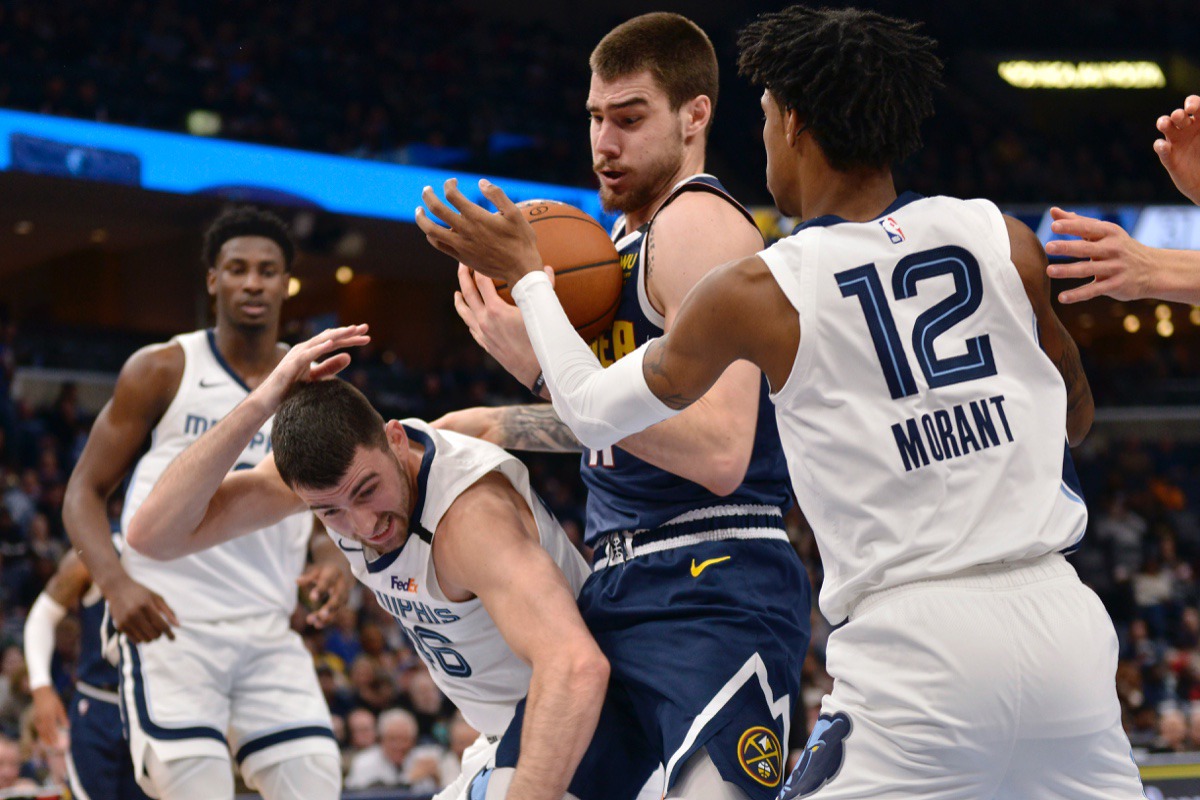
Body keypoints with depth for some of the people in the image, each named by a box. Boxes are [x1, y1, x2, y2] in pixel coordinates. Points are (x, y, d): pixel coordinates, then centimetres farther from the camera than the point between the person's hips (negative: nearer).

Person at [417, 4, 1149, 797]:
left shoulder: (757, 292, -2)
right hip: (1063, 620, 4)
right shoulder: (1005, 240, 5)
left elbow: (593, 411, 14)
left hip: (918, 645, -4)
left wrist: (526, 276, 26)